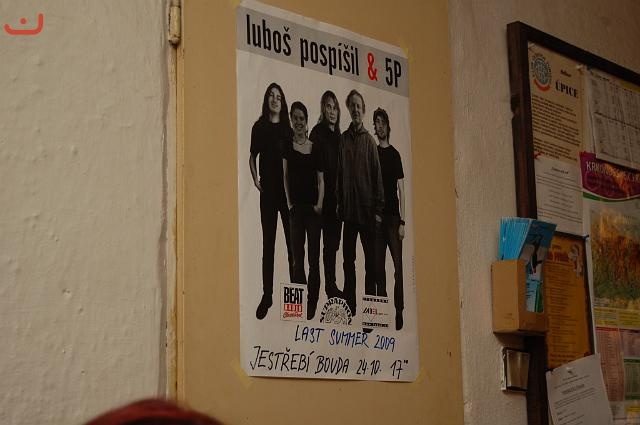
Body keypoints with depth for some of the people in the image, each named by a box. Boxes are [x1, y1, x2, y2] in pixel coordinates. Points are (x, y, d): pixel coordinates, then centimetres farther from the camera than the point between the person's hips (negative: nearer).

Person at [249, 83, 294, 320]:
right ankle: (267, 294, 5)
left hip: (288, 190, 0)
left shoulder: (289, 128, 8)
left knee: (292, 240, 1)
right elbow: (252, 157, 13)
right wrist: (255, 179, -1)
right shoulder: (259, 127, 7)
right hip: (268, 191, 0)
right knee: (268, 242, 2)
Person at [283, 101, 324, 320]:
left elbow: (321, 180, 8)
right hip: (295, 207, -1)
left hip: (313, 207, 1)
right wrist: (288, 202, -5)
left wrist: (320, 203, -5)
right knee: (297, 256, 1)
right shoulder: (287, 146, 4)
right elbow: (285, 176, 2)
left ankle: (312, 303, 5)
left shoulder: (315, 148, 8)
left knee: (314, 257, 1)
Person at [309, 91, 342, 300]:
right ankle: (330, 285, -1)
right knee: (330, 241, -5)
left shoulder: (338, 135, 16)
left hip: (337, 195, 7)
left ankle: (332, 284, 16)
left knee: (334, 241, 10)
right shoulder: (317, 133, -7)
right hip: (325, 195, -7)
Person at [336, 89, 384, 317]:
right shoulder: (343, 139, 8)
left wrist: (378, 209, -5)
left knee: (370, 260, 0)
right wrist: (339, 203, 3)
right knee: (348, 259, 6)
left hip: (367, 209, -2)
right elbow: (339, 173, 9)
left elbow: (377, 175, 0)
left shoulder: (369, 140, 1)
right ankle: (349, 307, 12)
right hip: (349, 209, 2)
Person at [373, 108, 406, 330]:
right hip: (377, 215, 3)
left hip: (393, 216, -3)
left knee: (398, 265, -8)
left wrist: (402, 221, -7)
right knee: (378, 266, 4)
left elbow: (401, 190, 0)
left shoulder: (395, 154, 3)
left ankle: (399, 311, -7)